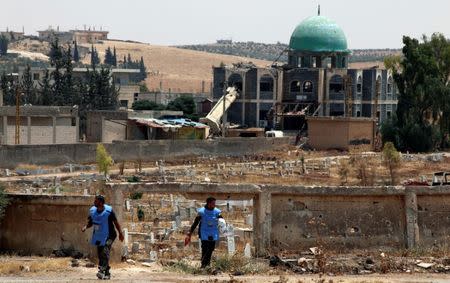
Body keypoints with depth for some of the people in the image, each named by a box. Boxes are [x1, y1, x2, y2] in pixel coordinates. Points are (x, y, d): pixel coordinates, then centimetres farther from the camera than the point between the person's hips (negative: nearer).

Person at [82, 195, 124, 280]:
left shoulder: (108, 211, -17)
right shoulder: (92, 211, -2)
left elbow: (115, 222, -8)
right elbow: (90, 222, 10)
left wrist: (120, 233, -6)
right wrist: (85, 227, -10)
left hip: (108, 236, -6)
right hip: (98, 237, 6)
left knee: (105, 252, -23)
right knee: (100, 254, 8)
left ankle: (102, 271, -30)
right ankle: (107, 273, 19)